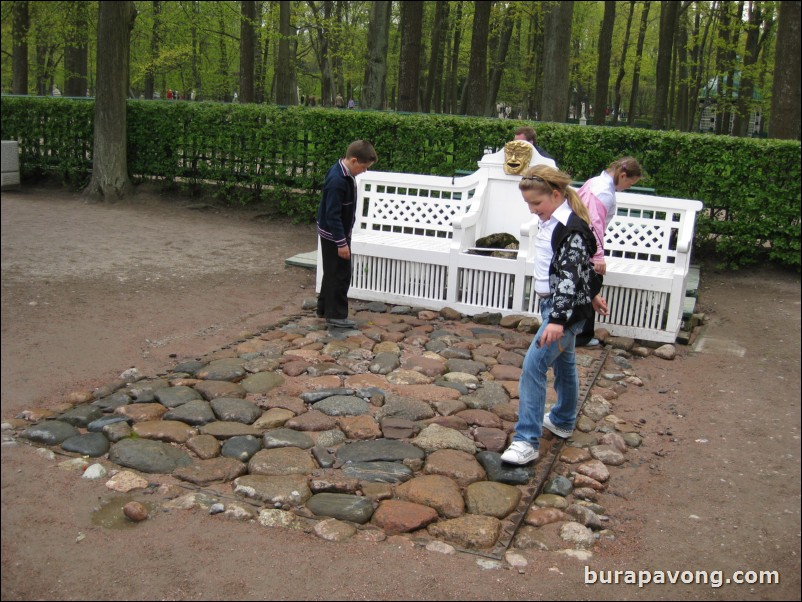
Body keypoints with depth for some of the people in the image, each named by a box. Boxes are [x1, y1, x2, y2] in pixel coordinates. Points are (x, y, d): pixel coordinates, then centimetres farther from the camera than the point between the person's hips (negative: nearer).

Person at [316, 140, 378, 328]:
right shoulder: (338, 181, -27)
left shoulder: (345, 173, 4)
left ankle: (324, 308, 31)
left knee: (332, 272, 19)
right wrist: (342, 242, -23)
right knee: (340, 274, -1)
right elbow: (332, 214, -27)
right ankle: (336, 315, 9)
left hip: (337, 233, 10)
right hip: (334, 235, -10)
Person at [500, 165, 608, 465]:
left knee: (534, 365, -16)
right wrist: (591, 293, 30)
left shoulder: (572, 229, -22)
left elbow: (571, 275, -27)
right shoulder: (551, 221, 7)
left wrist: (558, 320, -32)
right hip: (553, 304, 10)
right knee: (563, 361, 23)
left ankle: (526, 441, -14)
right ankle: (563, 420, 42)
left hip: (567, 307, -10)